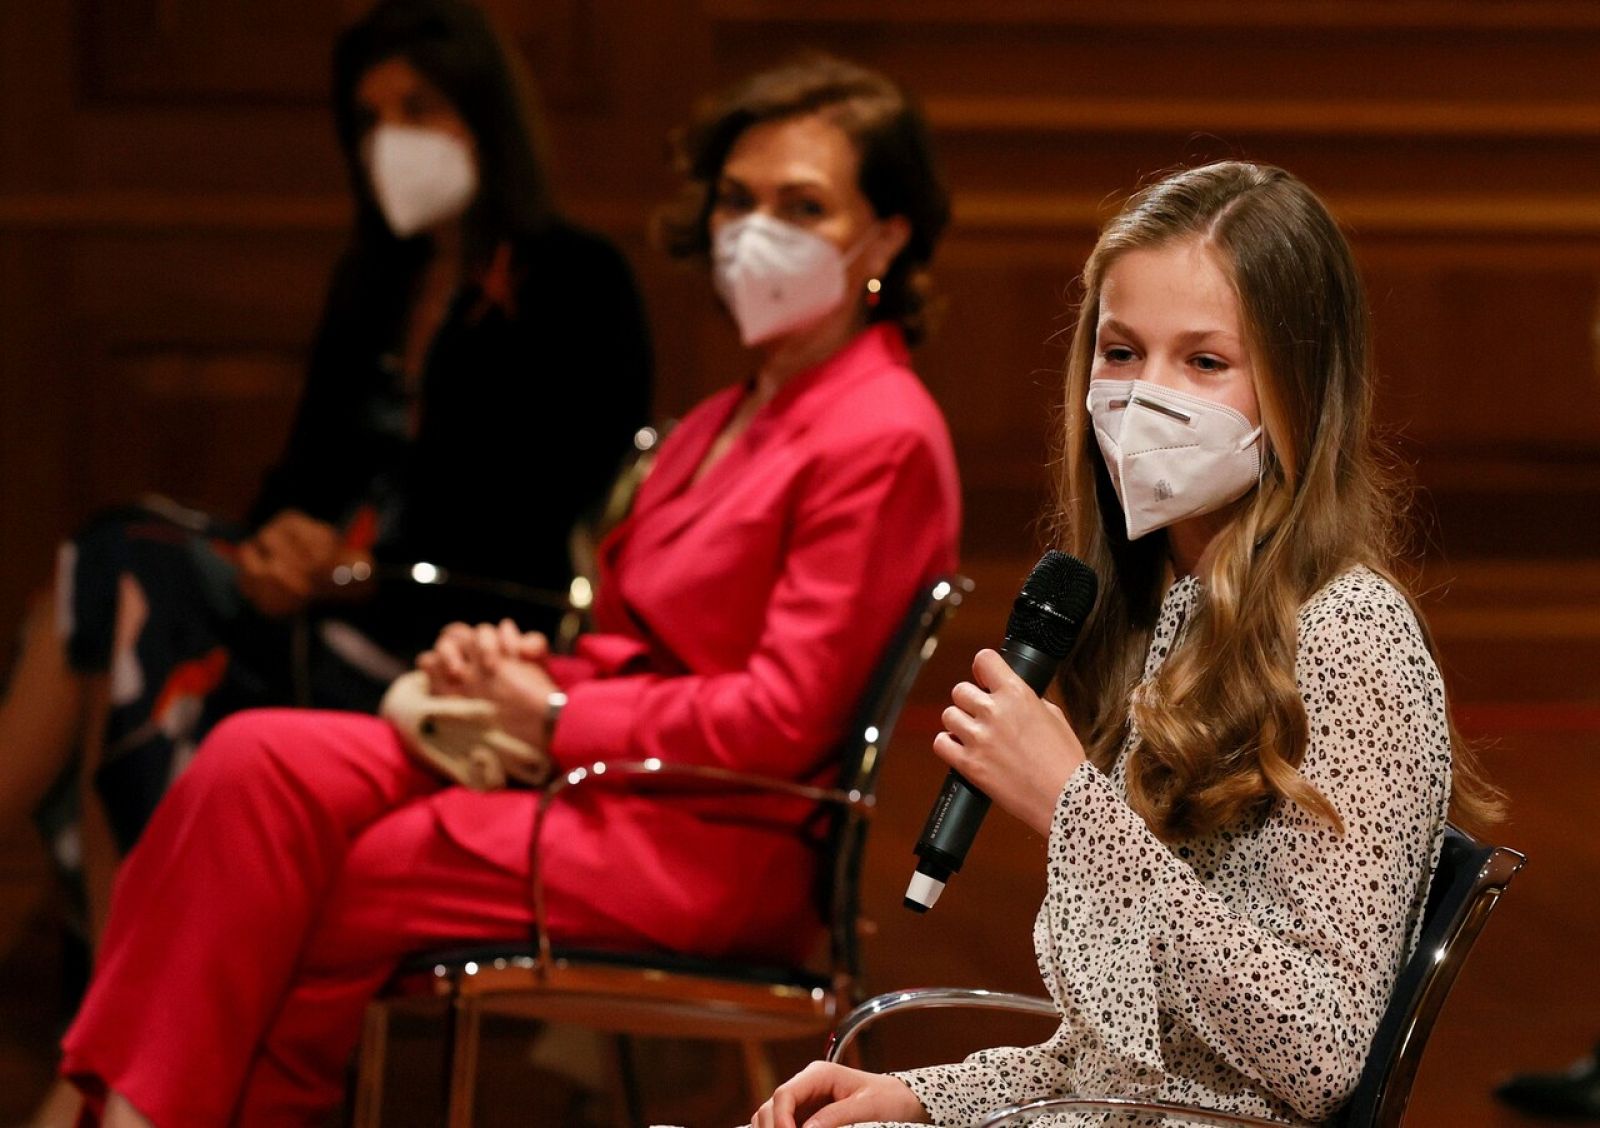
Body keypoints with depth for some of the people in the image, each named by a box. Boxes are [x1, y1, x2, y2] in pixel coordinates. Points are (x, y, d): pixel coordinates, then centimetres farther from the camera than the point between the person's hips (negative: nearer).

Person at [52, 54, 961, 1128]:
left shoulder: (883, 441, -11)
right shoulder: (732, 418, 19)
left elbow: (780, 719, -16)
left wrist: (552, 714, -11)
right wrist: (525, 671, -1)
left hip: (711, 841, -8)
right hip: (607, 769, 8)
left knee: (322, 889, -17)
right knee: (266, 761, -13)